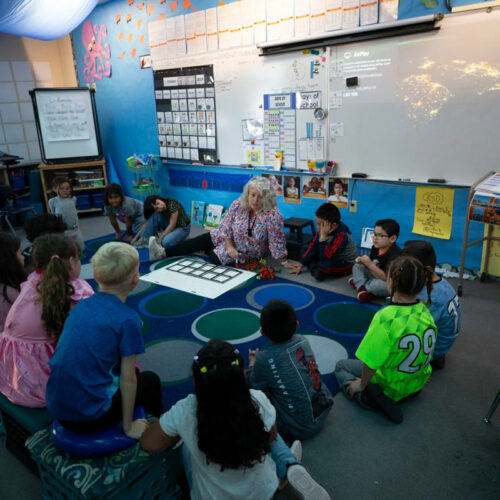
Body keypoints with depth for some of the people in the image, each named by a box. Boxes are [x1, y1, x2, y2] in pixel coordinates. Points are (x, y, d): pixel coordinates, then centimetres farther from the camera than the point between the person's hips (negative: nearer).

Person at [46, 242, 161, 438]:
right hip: (89, 417, -6)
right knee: (150, 381, 16)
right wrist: (128, 427, 0)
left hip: (56, 409, 6)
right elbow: (128, 379, -14)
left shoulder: (82, 305, 1)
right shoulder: (127, 319, -18)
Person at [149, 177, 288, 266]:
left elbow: (277, 242, -26)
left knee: (215, 258, -14)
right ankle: (163, 253, 1)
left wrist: (284, 262, -23)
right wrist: (229, 247, -18)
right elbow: (227, 227, -9)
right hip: (230, 241, 4)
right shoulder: (237, 205, -19)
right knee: (200, 241, -6)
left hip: (247, 253, -4)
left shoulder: (273, 214, -31)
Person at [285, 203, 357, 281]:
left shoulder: (341, 236, -33)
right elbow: (313, 246, -1)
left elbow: (324, 256, -39)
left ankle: (315, 269, -6)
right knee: (305, 248, 2)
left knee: (325, 265, -39)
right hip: (331, 256, 8)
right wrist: (301, 264, -1)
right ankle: (317, 270, -15)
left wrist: (323, 237, -40)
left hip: (346, 264, -8)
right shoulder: (323, 229, -12)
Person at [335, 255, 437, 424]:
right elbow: (425, 353, 4)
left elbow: (371, 361, -27)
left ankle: (369, 397, -8)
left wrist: (362, 384, -7)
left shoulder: (386, 318, -35)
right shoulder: (425, 312, -12)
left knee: (340, 366, 14)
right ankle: (410, 391, 15)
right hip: (418, 383, 7)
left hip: (391, 386, -7)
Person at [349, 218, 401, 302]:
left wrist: (370, 264, -33)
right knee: (357, 266, 6)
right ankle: (362, 288, -16)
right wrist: (362, 261, -13)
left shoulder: (394, 254, -28)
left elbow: (388, 278, -31)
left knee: (376, 285, -37)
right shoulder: (375, 247, -4)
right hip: (376, 277, 8)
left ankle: (358, 282, -4)